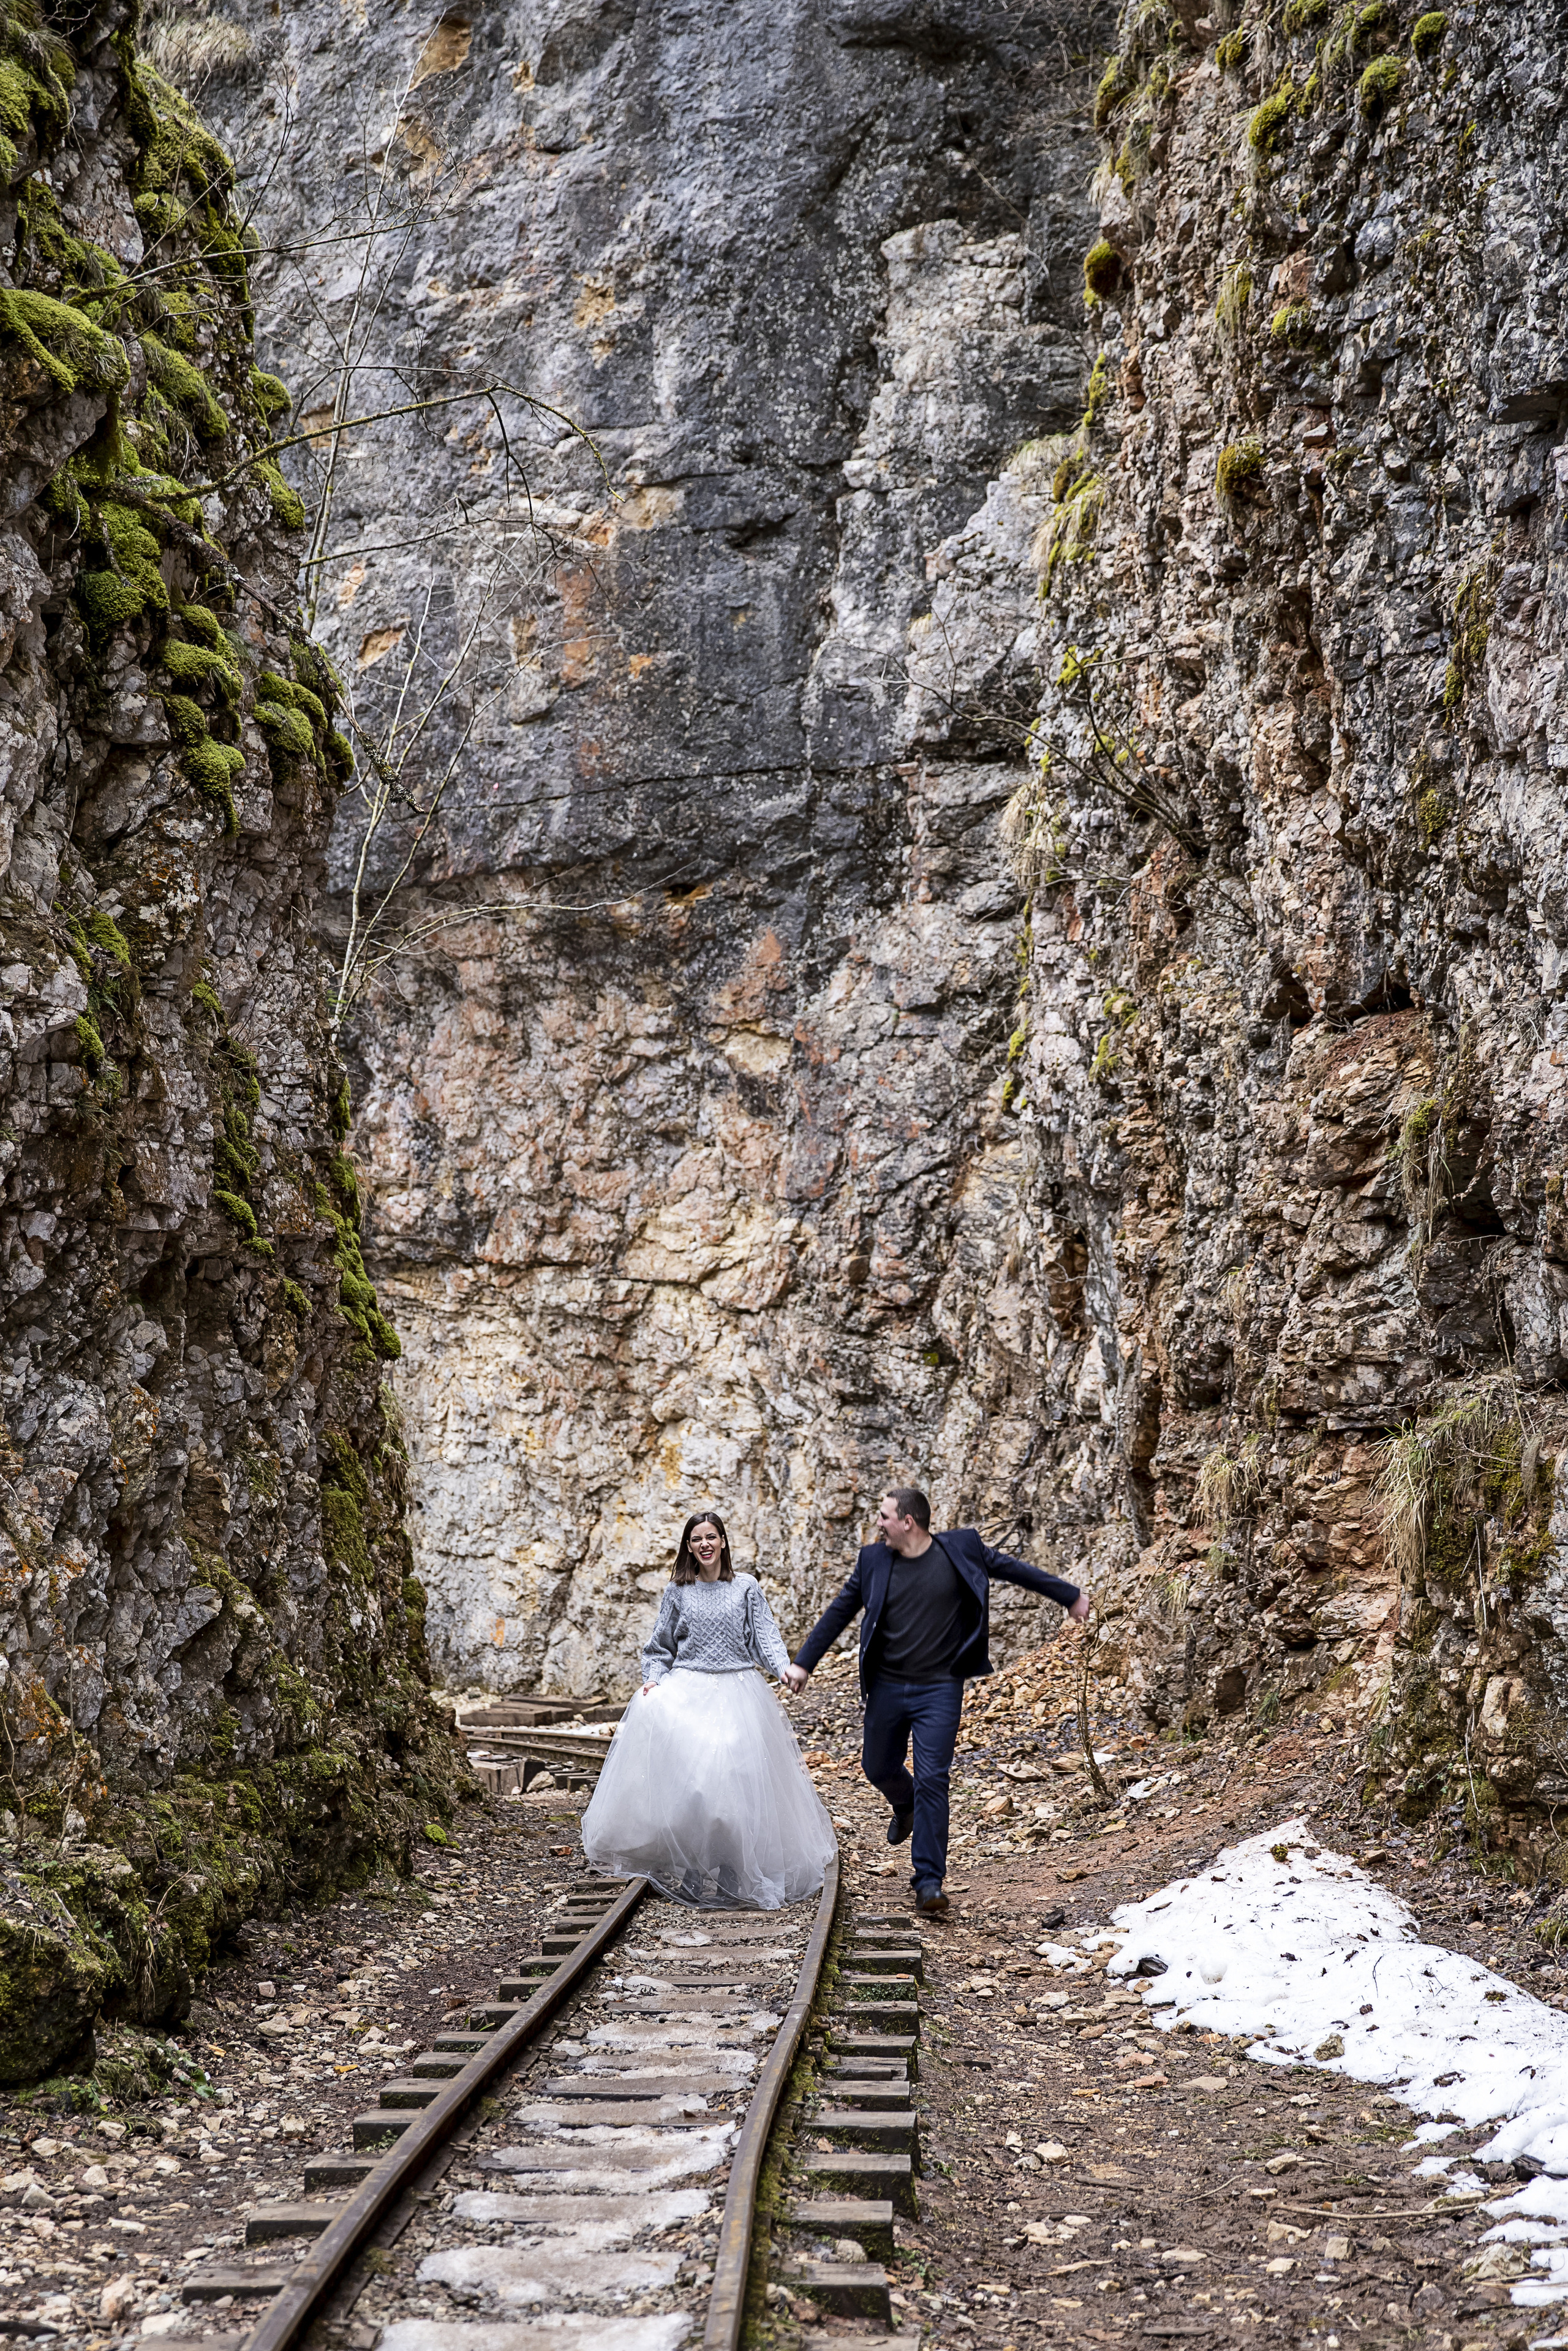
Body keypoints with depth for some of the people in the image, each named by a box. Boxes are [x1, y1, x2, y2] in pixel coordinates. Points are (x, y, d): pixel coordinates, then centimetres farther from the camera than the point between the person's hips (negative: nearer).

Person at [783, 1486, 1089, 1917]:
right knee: (879, 1769, 16)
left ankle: (929, 1882, -3)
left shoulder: (961, 1550, -6)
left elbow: (1010, 1567, 7)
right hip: (887, 1688, 3)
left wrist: (1069, 1595, 14)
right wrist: (803, 1662, 5)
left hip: (939, 1689, -3)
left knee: (931, 1782, -9)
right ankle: (905, 1807, 52)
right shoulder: (874, 1560, 0)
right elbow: (840, 1611, 7)